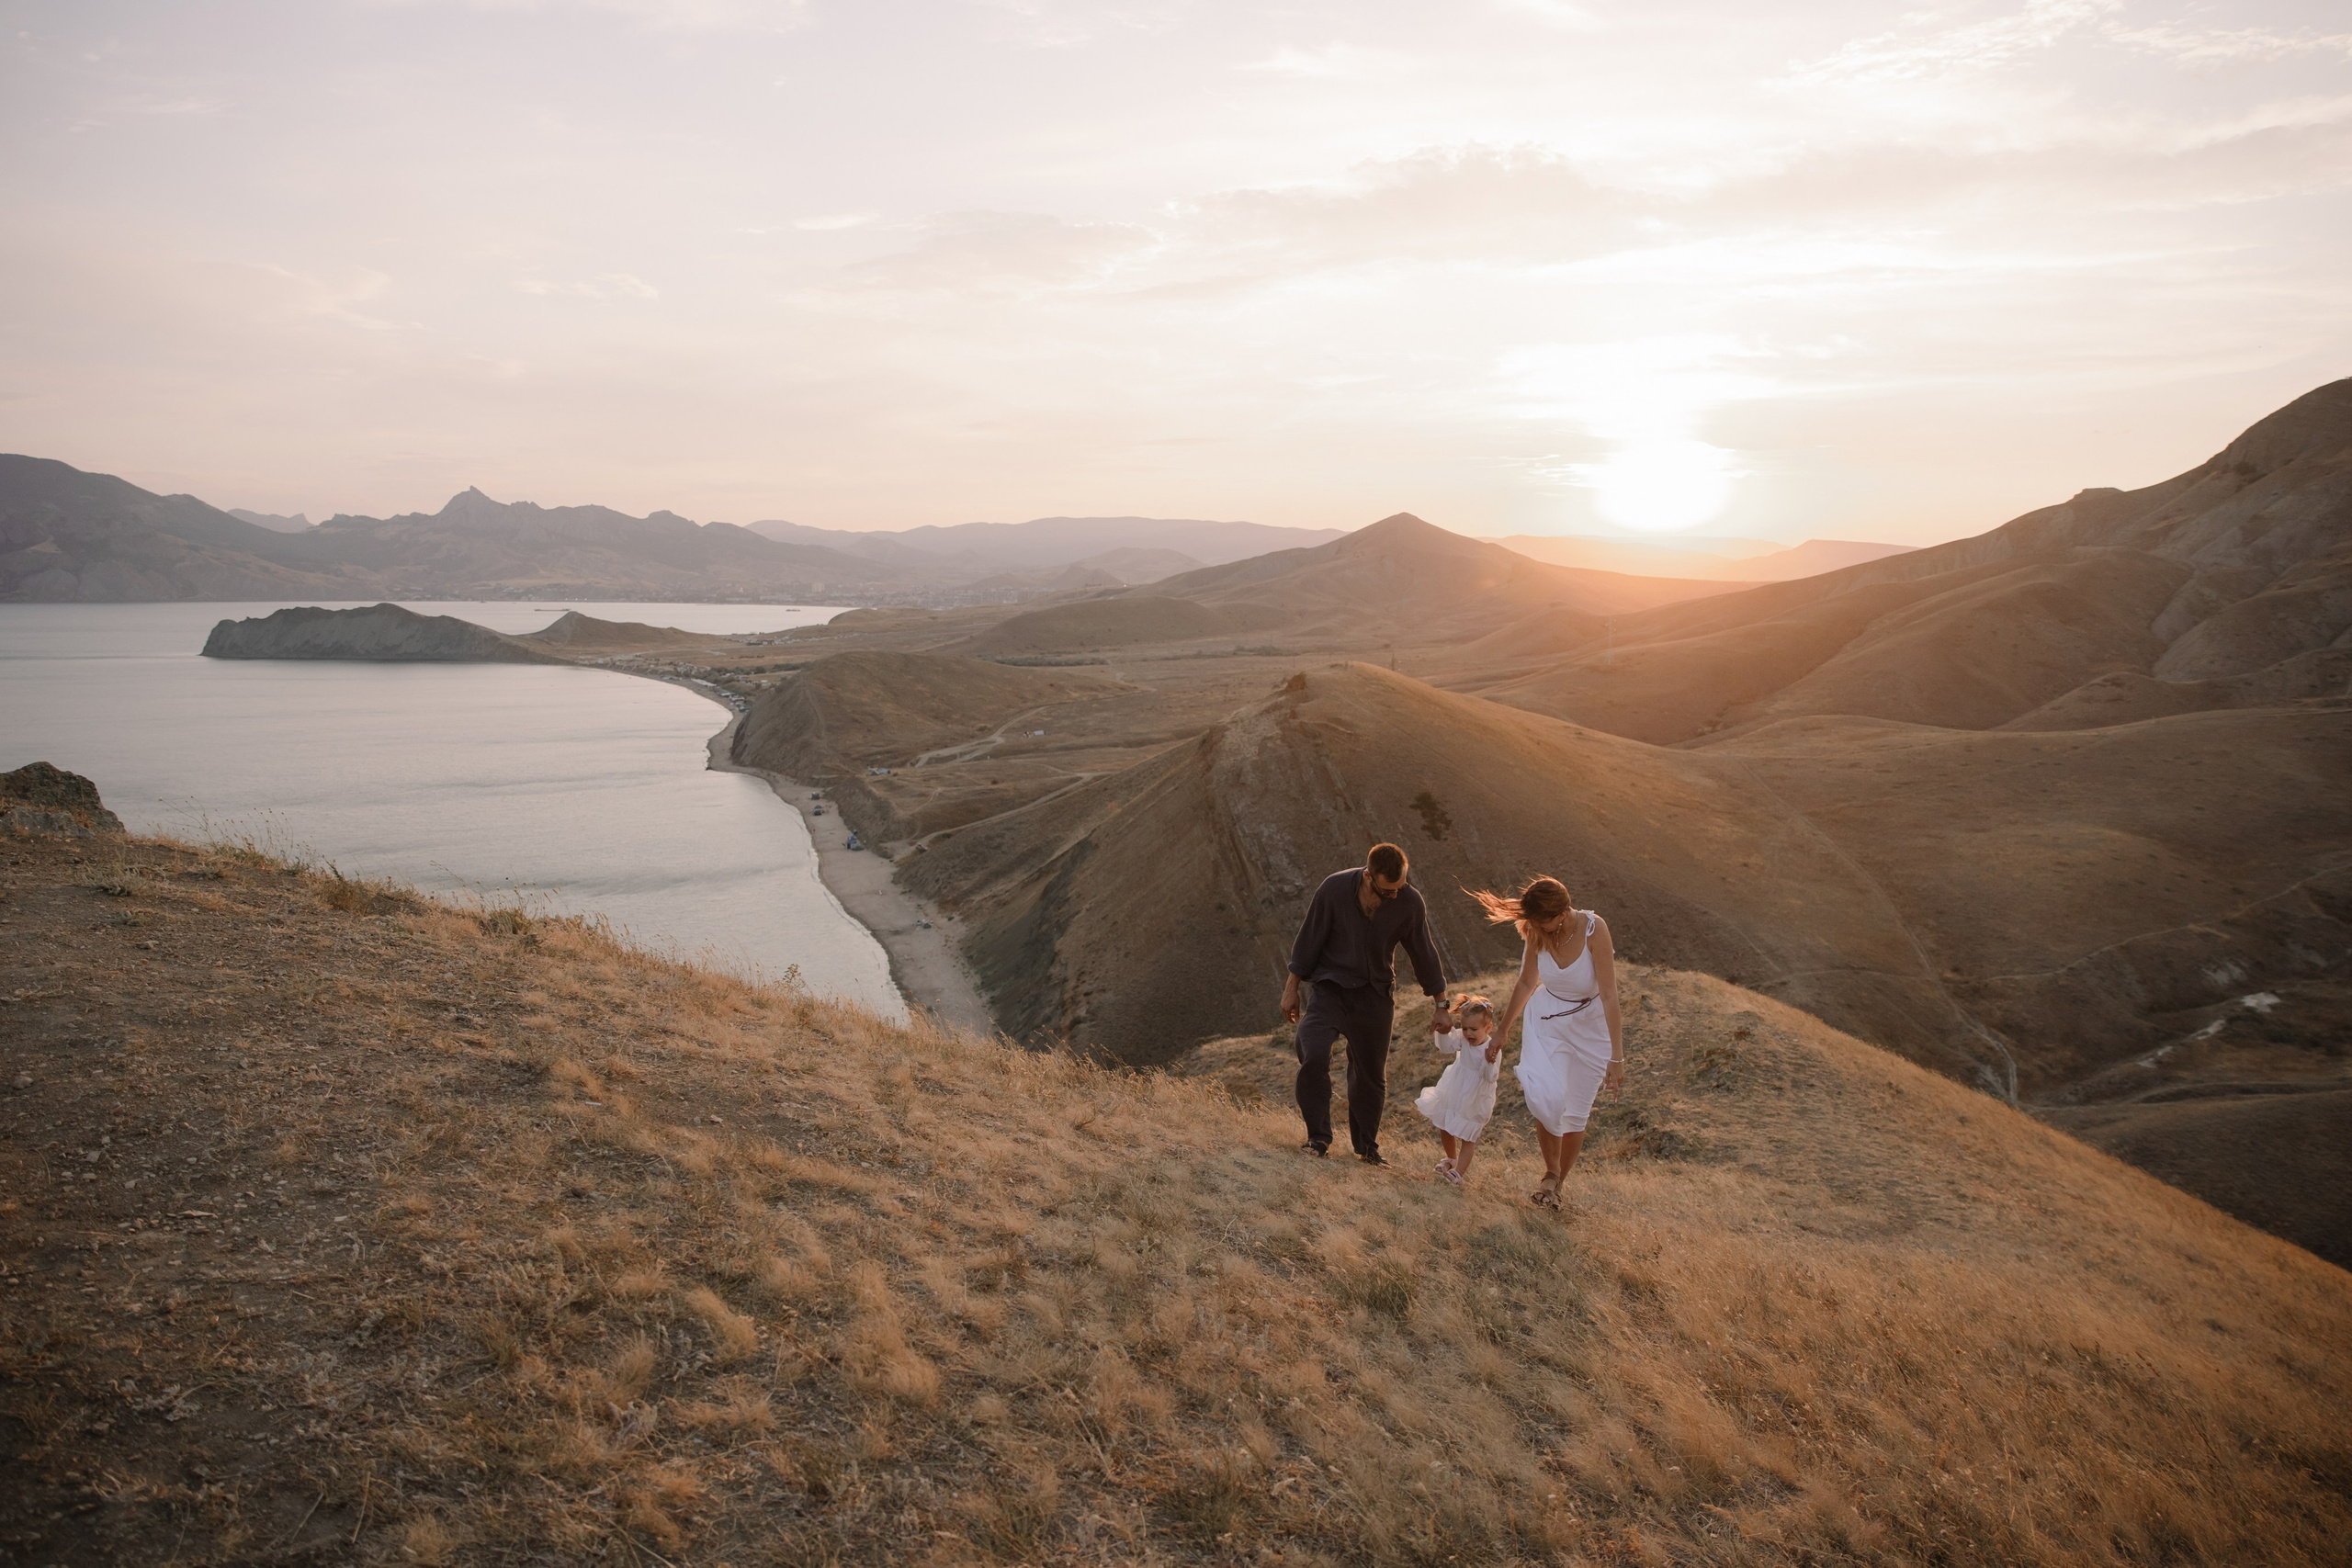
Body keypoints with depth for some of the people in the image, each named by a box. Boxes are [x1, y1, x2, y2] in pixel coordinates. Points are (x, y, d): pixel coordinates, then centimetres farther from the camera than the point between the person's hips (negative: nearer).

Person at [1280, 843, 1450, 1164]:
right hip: (1330, 985, -2)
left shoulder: (1410, 902, -13)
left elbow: (1423, 954, 1)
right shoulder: (1335, 888, -18)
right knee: (1313, 1055, -22)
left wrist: (1440, 1005, 9)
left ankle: (1367, 1146, 29)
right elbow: (1309, 940, -6)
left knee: (1371, 1075, 9)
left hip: (1374, 996, 2)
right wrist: (1291, 989, -2)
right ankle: (1318, 1137, -5)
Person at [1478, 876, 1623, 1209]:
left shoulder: (1593, 929, -26)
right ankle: (1551, 1174, 7)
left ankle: (1558, 1185, 30)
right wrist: (1502, 1032, 13)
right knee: (1548, 1100, -18)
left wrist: (1617, 1056, -29)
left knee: (1576, 1113, 7)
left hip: (1591, 1028, -2)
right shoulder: (1538, 934, -14)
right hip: (1546, 1023, 2)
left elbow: (1609, 995, -27)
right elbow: (1526, 984, 3)